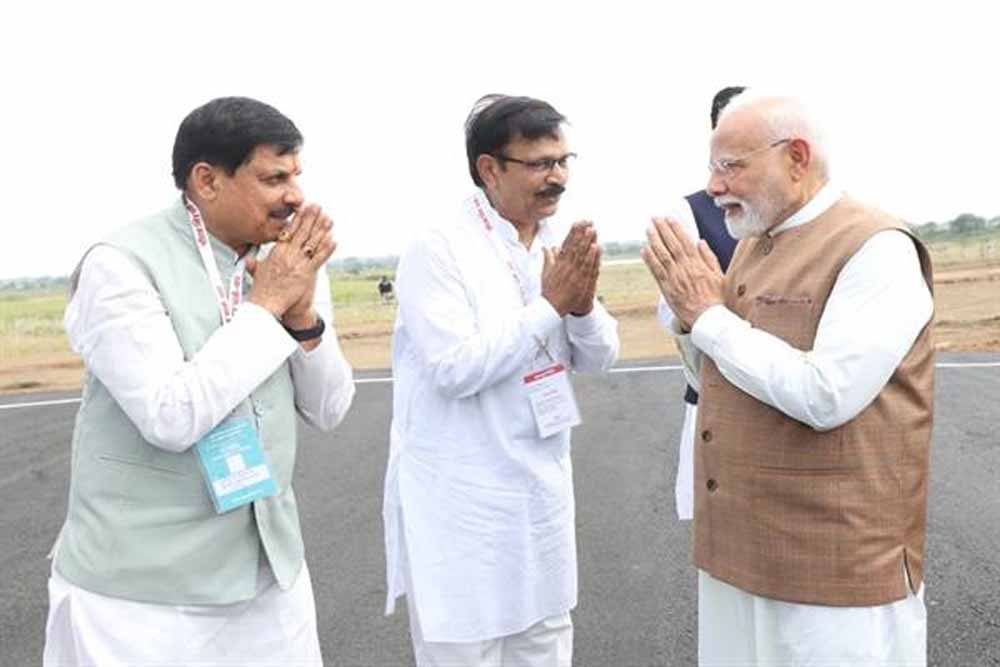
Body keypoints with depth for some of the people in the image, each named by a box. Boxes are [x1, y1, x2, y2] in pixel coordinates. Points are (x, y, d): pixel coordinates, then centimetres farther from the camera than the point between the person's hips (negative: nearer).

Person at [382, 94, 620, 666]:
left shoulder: (561, 244, 3)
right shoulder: (438, 249, -16)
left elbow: (598, 358, 5)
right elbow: (457, 368, -24)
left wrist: (582, 304, -16)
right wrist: (550, 305, -20)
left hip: (543, 493, 6)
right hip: (460, 504, -6)